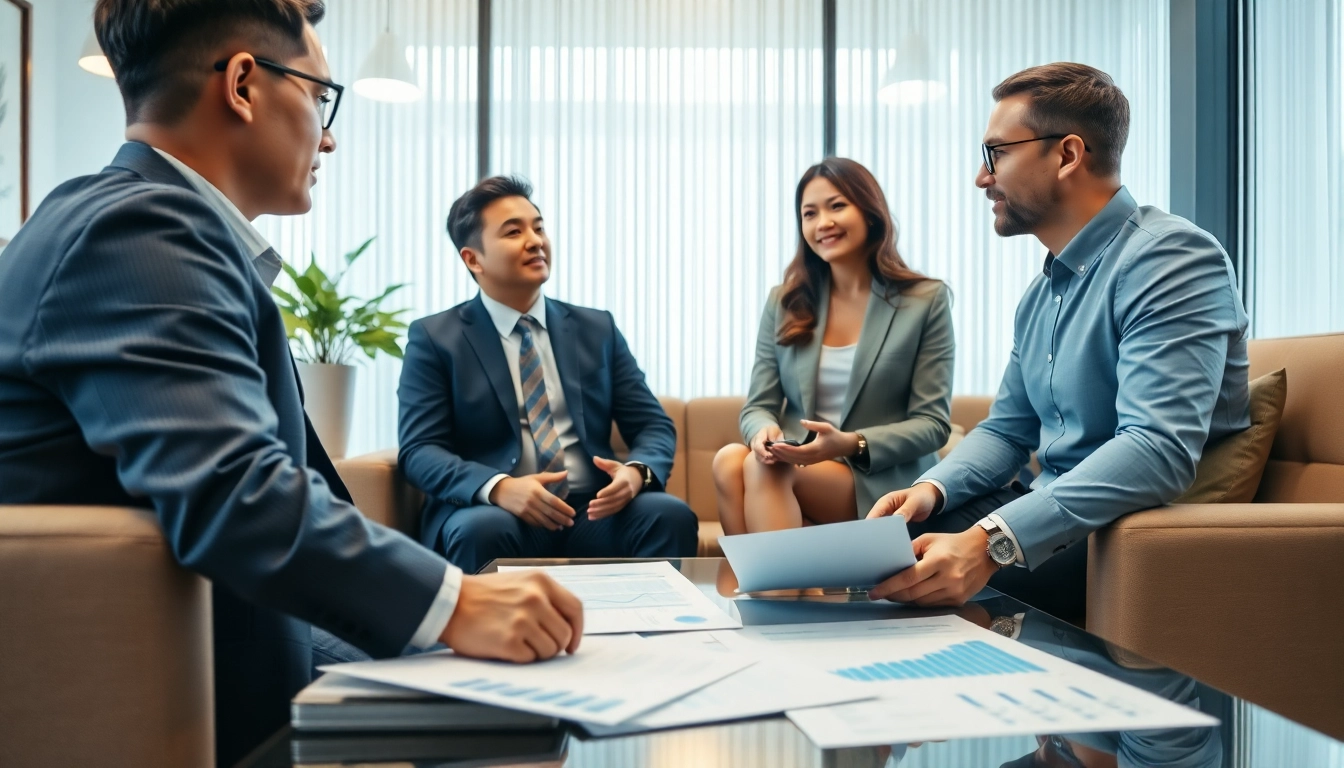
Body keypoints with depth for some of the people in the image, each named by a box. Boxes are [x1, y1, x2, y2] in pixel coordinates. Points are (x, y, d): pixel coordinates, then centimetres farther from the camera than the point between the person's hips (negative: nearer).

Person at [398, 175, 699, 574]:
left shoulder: (597, 328, 14)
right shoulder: (434, 338, 5)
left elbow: (654, 425, 11)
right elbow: (419, 450, -4)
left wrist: (636, 471, -14)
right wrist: (498, 488, -24)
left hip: (594, 514, 3)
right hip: (495, 513, -2)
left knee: (671, 515, -26)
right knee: (483, 529, -36)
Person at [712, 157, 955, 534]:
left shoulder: (926, 300, 0)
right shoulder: (783, 303, 10)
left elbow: (933, 424, -4)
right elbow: (758, 406, 7)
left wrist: (851, 445, -22)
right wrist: (764, 431, -19)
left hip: (882, 482, -3)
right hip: (794, 469, 4)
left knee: (764, 469, -31)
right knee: (729, 459, -30)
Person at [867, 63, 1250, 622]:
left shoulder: (1170, 259, -16)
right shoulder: (1043, 291, 15)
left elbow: (1159, 450, -29)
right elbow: (1008, 428, 19)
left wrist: (991, 542, -38)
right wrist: (932, 488, -3)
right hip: (1051, 516, 9)